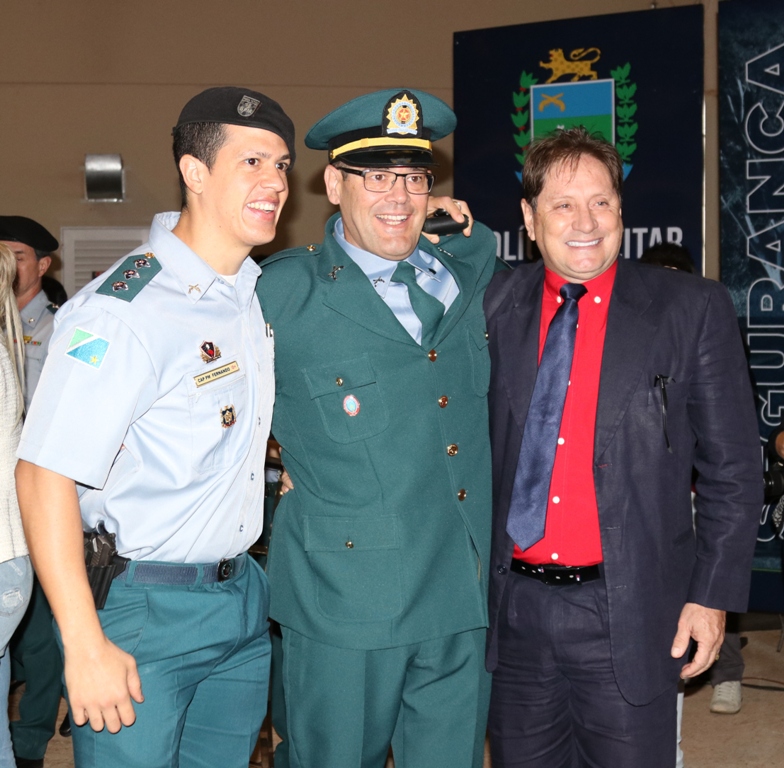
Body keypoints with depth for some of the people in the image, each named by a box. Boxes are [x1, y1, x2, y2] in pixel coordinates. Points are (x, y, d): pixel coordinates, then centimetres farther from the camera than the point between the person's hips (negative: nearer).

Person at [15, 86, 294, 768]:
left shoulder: (258, 293, 6)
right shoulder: (124, 310, -19)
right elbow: (45, 475, -22)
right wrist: (85, 647, -23)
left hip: (241, 601, 7)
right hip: (142, 611, -7)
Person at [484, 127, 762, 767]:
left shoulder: (693, 310, -4)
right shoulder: (494, 309, 3)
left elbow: (732, 469, -2)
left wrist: (713, 595, -5)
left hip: (628, 613, -2)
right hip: (514, 609, 3)